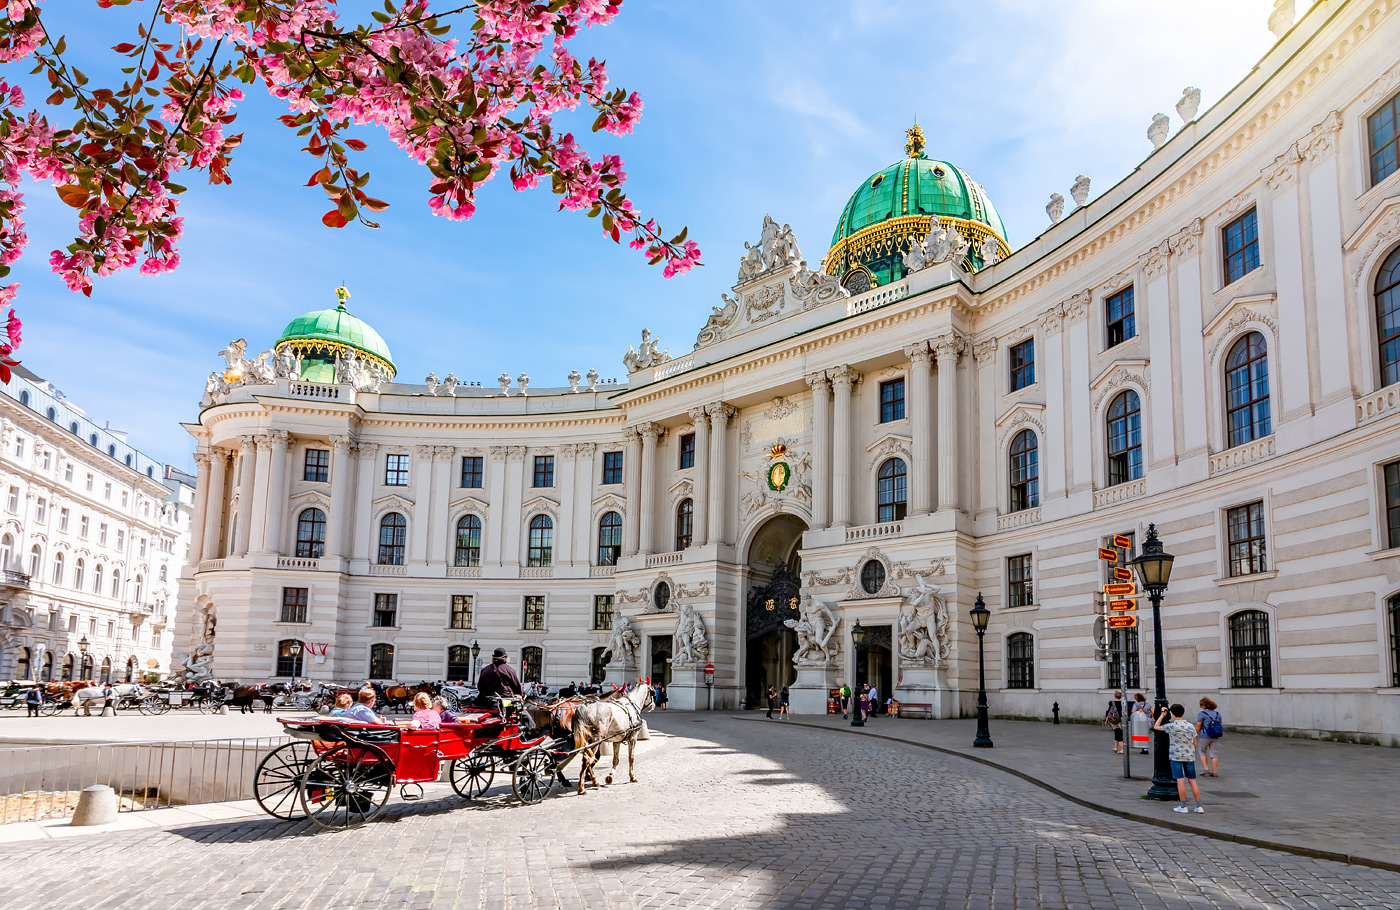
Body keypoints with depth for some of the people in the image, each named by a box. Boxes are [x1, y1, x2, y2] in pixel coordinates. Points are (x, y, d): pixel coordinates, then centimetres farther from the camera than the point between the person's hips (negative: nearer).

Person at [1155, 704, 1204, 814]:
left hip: (1176, 756, -4)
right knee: (1192, 781, 7)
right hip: (1189, 756, 4)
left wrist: (1162, 715, 11)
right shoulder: (1191, 726, 2)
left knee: (1180, 780, -2)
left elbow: (1156, 727, 4)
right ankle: (1199, 806, 7)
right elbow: (1194, 743, 8)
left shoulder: (1171, 726, -10)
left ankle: (1183, 806, -1)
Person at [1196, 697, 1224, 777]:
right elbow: (1221, 725, 14)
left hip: (1204, 737, -4)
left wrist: (1195, 734, -1)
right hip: (1216, 737, 4)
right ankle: (1215, 772, 5)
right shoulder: (1217, 713, 9)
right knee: (1214, 754, 6)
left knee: (1203, 752, 13)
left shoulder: (1202, 714, -8)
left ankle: (1205, 768, 5)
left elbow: (1198, 726, -11)